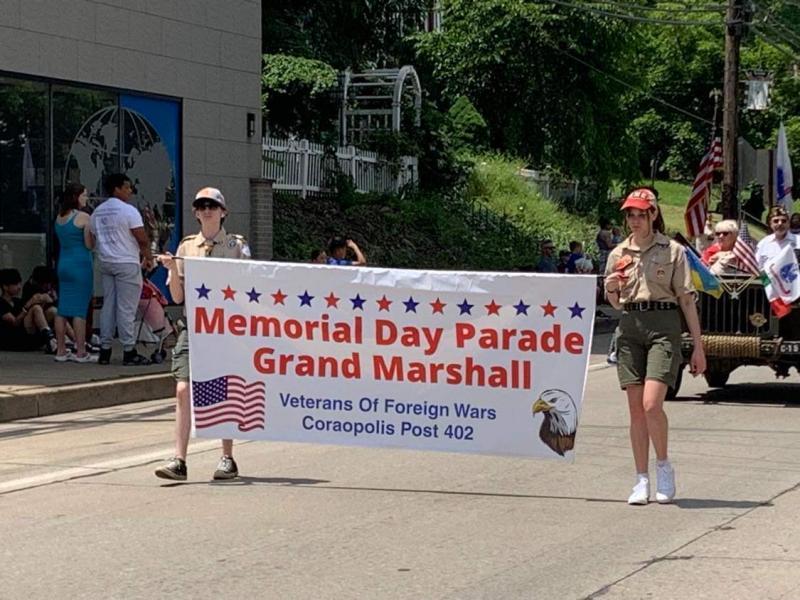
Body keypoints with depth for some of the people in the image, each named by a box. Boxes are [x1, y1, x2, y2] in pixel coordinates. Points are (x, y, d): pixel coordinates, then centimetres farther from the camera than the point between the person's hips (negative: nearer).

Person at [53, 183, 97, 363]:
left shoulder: (59, 217, 11)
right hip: (81, 264, -7)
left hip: (63, 264, 7)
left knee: (63, 308, 8)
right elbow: (89, 245, -12)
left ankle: (61, 351, 12)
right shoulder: (83, 217, -11)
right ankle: (81, 353, -3)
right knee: (80, 310, -5)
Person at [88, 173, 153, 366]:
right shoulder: (128, 211, -11)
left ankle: (105, 350, 10)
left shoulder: (97, 212, 11)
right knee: (126, 308, -5)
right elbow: (142, 239, -12)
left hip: (106, 263, 7)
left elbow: (92, 240, 14)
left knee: (108, 305, 10)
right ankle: (129, 351, -4)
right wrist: (148, 258, 3)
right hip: (127, 263, -7)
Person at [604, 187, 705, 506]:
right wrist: (611, 289, -3)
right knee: (636, 409, 3)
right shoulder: (618, 253, 12)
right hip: (629, 326, 4)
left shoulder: (673, 251, 2)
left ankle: (663, 465, 5)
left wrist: (698, 346, -2)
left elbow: (687, 299, 1)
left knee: (651, 404, -17)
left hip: (663, 325, -4)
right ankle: (641, 480, 9)